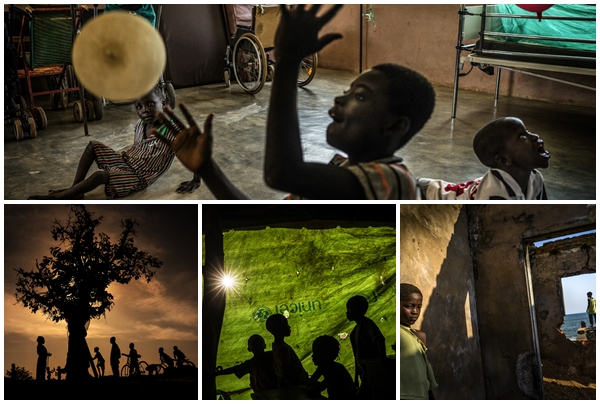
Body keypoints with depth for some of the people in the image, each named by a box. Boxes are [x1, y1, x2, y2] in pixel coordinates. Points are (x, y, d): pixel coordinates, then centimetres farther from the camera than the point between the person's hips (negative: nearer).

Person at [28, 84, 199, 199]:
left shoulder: (172, 131, -25)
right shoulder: (140, 125, -3)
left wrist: (196, 181, -20)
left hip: (139, 178, -8)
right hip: (125, 161, 8)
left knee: (99, 176, -27)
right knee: (92, 146, 3)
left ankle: (53, 198, -17)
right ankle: (74, 190, -2)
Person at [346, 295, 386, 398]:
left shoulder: (367, 323, -12)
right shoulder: (357, 328, 16)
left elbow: (380, 339, -31)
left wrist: (382, 358, -43)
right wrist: (356, 378, 20)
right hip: (364, 372, 9)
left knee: (361, 397, -12)